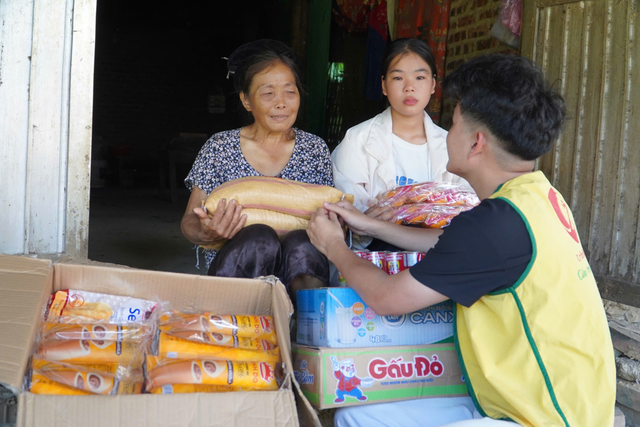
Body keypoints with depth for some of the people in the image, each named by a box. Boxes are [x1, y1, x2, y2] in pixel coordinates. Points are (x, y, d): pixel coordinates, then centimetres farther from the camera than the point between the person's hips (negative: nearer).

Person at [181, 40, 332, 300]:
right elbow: (189, 222, 6)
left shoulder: (315, 149, 11)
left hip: (301, 267, 1)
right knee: (259, 237, -34)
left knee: (301, 243, -33)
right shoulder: (219, 149, 6)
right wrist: (207, 233, -19)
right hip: (236, 267, -1)